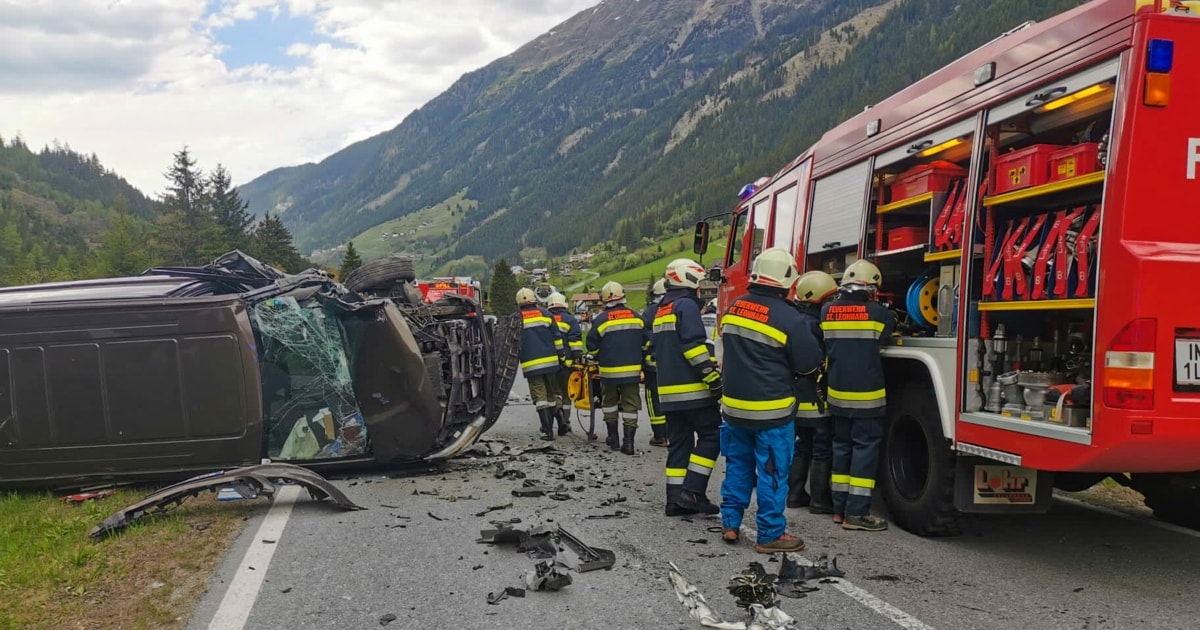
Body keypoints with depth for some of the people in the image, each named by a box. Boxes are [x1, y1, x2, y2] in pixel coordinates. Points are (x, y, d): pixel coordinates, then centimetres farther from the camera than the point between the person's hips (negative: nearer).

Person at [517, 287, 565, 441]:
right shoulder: (545, 314, 6)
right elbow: (557, 337, 6)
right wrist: (561, 356, 11)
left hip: (531, 364, -2)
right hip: (550, 361, 2)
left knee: (540, 397, -2)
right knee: (550, 394, 16)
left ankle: (547, 431, -10)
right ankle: (549, 427, 25)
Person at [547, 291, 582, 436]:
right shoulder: (570, 319, 3)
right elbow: (576, 340, -7)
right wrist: (578, 356, -6)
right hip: (566, 363, -2)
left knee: (553, 389, 9)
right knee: (566, 391, 9)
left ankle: (557, 407, -21)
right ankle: (564, 421, 11)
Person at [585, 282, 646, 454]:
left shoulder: (601, 320, -9)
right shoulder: (636, 317, 3)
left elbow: (592, 345, -5)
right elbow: (644, 341, 10)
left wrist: (598, 357, 15)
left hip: (609, 370, -2)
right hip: (632, 370, 2)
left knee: (609, 403, 16)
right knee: (630, 405, 5)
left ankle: (613, 438, 20)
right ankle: (628, 442, -1)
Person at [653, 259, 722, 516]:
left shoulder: (661, 311, 20)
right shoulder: (687, 305, -9)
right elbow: (694, 345, -19)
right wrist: (713, 377, -19)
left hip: (669, 390, 9)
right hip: (693, 389, -9)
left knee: (678, 443, 10)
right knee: (711, 436, -1)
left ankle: (675, 499, 9)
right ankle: (692, 492, -6)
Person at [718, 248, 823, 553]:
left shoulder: (734, 307, 1)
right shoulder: (789, 318, -18)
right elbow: (809, 363, -8)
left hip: (735, 405, 6)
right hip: (771, 410, -6)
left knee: (738, 465, 18)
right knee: (772, 472, 4)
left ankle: (730, 524, 25)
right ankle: (770, 535, 11)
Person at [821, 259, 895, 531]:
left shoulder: (827, 311, 2)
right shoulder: (879, 313, -8)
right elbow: (884, 339, 9)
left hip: (838, 394, 5)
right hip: (866, 395, -5)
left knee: (842, 447, 14)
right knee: (865, 449, -1)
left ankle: (840, 508, 18)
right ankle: (856, 512, -2)